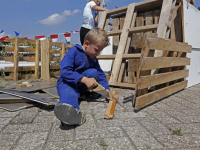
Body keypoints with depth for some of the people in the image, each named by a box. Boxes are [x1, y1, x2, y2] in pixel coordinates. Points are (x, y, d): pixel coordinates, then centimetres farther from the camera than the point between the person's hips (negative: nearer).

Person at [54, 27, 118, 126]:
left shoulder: (93, 59, 8)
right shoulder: (74, 51, -14)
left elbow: (101, 74, 10)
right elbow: (65, 71, -24)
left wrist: (106, 89, -7)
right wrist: (84, 79, -32)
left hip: (81, 85, 6)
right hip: (67, 82, -6)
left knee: (94, 72, -18)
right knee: (70, 94, -42)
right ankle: (69, 110, -72)